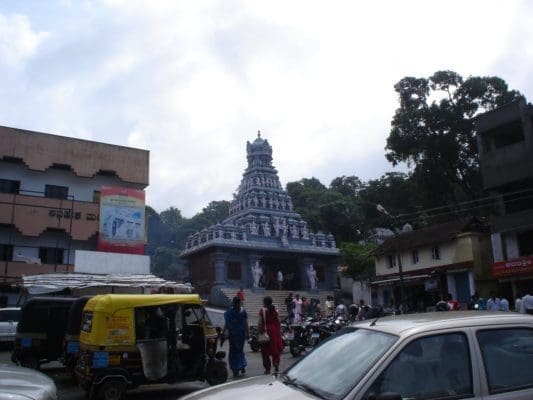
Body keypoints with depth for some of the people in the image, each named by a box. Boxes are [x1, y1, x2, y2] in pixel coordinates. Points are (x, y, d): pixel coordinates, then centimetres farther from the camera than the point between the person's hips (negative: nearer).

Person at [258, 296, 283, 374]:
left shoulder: (262, 310, -7)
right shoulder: (275, 310, 5)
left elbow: (260, 323, -11)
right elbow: (278, 321, 6)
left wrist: (260, 331, -5)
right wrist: (279, 331, 13)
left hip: (266, 331, -3)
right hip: (275, 330, 4)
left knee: (265, 350, 7)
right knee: (276, 349, 12)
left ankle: (267, 368, 9)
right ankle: (276, 366, 9)